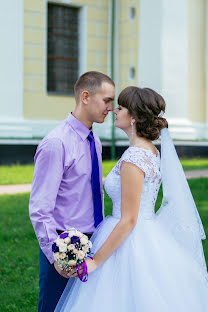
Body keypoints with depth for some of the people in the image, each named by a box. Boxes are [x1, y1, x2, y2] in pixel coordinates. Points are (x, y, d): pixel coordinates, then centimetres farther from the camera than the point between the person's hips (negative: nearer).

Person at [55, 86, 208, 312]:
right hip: (151, 239, 9)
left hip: (131, 243, -9)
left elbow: (128, 220, -21)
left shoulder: (133, 157, -20)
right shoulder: (152, 151, 8)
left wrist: (95, 261, -16)